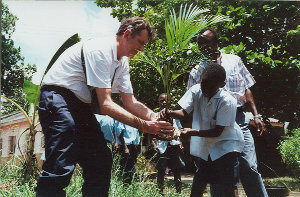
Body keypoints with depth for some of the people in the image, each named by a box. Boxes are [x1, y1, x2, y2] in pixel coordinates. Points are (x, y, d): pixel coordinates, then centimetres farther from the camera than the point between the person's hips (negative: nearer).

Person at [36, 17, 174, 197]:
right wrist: (144, 125, -28)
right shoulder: (100, 50, -21)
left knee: (102, 161, 6)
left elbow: (130, 103, 8)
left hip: (80, 104, 10)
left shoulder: (122, 62, 10)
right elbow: (106, 105, -25)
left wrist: (156, 117, -9)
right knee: (61, 168, -21)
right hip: (58, 97, -10)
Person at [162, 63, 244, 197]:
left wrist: (192, 132, -34)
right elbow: (184, 113, -11)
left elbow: (217, 131, -23)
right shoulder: (196, 91, -8)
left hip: (226, 143, -5)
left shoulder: (227, 101, -22)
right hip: (206, 145, 5)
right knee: (197, 186, 10)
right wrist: (169, 113, -33)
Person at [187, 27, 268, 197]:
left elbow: (246, 89, 15)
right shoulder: (197, 71, 9)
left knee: (250, 167, -6)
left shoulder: (234, 61, 12)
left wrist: (256, 115, 6)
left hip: (239, 121, 0)